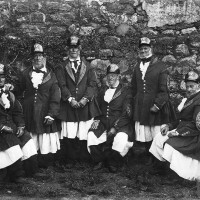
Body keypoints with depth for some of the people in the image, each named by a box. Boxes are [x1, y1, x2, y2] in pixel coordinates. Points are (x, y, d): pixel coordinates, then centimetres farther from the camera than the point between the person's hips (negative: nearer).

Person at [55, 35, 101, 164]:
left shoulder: (87, 66, 14)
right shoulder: (62, 67, 11)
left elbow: (93, 84, 5)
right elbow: (62, 85, 1)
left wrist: (85, 98, -10)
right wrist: (70, 99, -12)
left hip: (85, 105, 1)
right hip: (68, 106, 0)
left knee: (84, 135, -2)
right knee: (69, 136, -5)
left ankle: (84, 160, 6)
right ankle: (70, 160, 3)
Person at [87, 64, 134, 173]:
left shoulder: (125, 90, 1)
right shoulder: (102, 90, 16)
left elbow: (126, 113, -7)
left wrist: (115, 127, -16)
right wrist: (97, 119, -2)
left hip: (120, 123, -4)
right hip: (103, 122, 4)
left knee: (121, 139, -32)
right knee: (91, 135, -22)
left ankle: (114, 163, -6)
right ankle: (100, 161, -2)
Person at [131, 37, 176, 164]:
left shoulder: (160, 67, -7)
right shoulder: (138, 67, 11)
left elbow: (163, 89, -11)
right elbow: (134, 87, 19)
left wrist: (157, 104, -16)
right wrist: (136, 100, 9)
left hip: (156, 107, -5)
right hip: (141, 108, 5)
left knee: (158, 134, 1)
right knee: (145, 135, 10)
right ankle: (150, 157, 25)